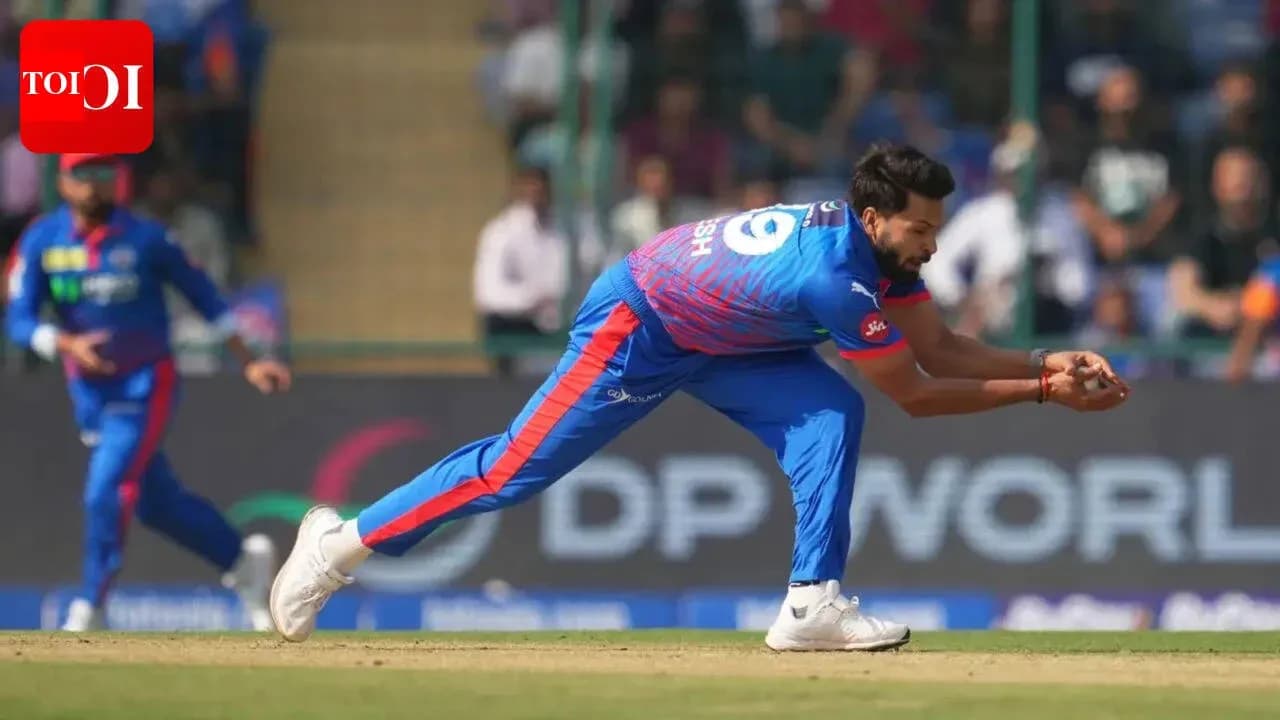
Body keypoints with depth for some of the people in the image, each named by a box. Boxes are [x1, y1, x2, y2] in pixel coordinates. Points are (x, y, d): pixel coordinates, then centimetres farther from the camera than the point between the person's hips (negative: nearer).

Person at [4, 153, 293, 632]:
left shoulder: (145, 238, -11)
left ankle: (89, 612, -8)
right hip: (88, 390, 4)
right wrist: (68, 344, -30)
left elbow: (200, 294, -1)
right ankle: (242, 560, 33)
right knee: (156, 502, 13)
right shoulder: (41, 242, -6)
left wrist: (248, 361, -3)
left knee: (106, 492, -18)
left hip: (145, 386, -4)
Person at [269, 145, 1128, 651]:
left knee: (830, 416, -11)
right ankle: (344, 540, 10)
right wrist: (1042, 391, -23)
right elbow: (919, 393, -25)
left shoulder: (877, 242, -8)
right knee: (518, 466, -4)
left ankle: (813, 604, -12)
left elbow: (940, 347, -1)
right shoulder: (836, 277, -34)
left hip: (715, 333, 8)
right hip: (634, 325, -8)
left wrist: (1048, 360, -13)